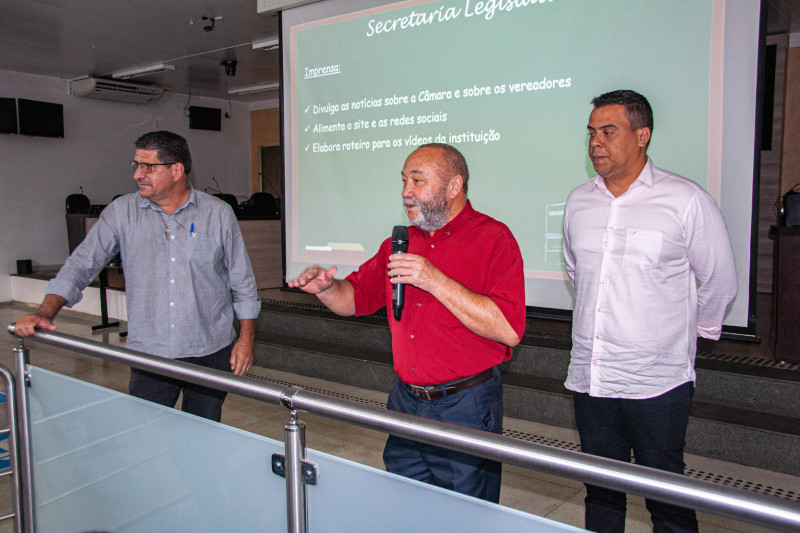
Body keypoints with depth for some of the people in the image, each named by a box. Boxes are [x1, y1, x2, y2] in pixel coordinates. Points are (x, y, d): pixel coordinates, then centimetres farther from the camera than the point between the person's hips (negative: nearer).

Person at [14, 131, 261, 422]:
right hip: (149, 354, 1)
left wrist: (246, 338, 1)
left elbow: (242, 280, 3)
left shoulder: (218, 213, -1)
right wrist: (45, 314, -11)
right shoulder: (122, 212, 2)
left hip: (211, 353, -1)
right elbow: (82, 264, 2)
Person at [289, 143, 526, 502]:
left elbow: (509, 330, -22)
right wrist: (326, 287, -8)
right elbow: (355, 299, 14)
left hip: (464, 409, -5)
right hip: (405, 403, 6)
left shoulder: (493, 238, -11)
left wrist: (434, 281, -24)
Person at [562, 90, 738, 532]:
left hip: (657, 383, -4)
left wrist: (685, 333, 12)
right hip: (589, 378, 5)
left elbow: (719, 283, 2)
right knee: (600, 494, 16)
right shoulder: (578, 201, 7)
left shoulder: (685, 200, -7)